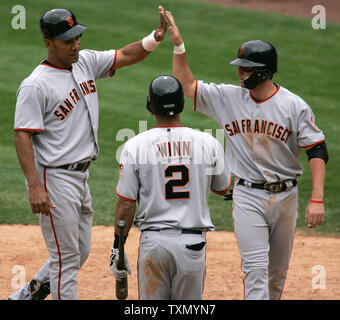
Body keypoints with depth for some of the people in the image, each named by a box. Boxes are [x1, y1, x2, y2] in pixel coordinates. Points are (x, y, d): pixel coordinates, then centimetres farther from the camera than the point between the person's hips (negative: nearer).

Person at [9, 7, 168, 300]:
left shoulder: (86, 62, 6)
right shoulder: (35, 85, -17)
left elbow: (126, 56, 6)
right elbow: (22, 136, -19)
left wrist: (155, 38, -16)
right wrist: (35, 188, -27)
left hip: (81, 177, 8)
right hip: (55, 179, -8)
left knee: (80, 254, 16)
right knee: (66, 257, -3)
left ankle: (23, 297, 28)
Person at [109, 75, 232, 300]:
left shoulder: (135, 146, -5)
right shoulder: (208, 143, -1)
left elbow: (126, 205, -3)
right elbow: (222, 188, 16)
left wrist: (117, 247, 6)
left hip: (154, 241, -1)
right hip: (193, 242, 1)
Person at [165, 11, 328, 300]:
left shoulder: (294, 106, -8)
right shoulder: (228, 97, 0)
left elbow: (318, 152, -9)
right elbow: (186, 85, 5)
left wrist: (317, 199, -18)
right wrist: (178, 45, -8)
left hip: (285, 197, 0)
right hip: (248, 197, 0)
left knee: (277, 273, 12)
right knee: (256, 269, -10)